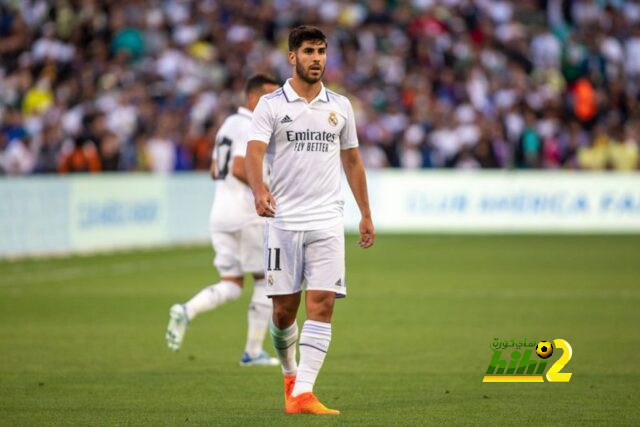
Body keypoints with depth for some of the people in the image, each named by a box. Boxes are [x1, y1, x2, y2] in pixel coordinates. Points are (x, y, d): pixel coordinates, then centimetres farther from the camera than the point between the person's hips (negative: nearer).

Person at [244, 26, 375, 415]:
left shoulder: (340, 106, 11)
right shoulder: (271, 105, 0)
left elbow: (352, 161, 19)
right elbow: (254, 152, -12)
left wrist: (366, 215, 18)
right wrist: (259, 190, -32)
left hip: (327, 222, 2)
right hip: (283, 220, -2)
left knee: (322, 305, -11)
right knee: (284, 309, 2)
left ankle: (302, 394, -15)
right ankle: (290, 374, 29)